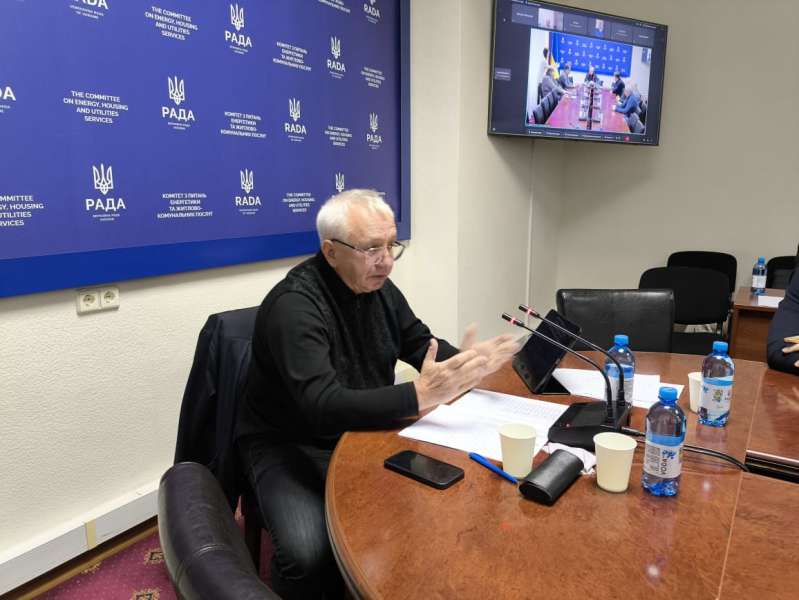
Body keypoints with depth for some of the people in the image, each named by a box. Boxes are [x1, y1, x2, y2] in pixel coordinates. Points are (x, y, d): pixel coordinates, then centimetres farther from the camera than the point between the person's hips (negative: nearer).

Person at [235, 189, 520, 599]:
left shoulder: (379, 287, -1)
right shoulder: (293, 304, -25)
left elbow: (423, 345, 9)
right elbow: (324, 407, -34)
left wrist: (463, 363, -13)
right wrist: (419, 395, -43)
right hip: (291, 446, -6)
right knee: (309, 553, -30)